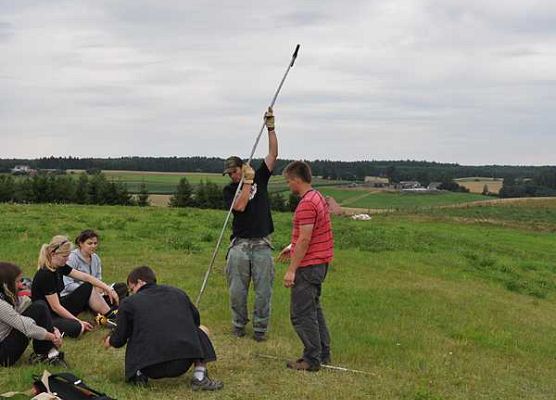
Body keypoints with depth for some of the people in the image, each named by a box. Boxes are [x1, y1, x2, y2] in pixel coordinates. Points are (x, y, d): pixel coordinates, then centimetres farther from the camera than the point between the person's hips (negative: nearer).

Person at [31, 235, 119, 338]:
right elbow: (55, 307, -23)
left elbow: (85, 277, 4)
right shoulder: (45, 275, -25)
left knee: (88, 288, 3)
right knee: (77, 328, -35)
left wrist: (108, 289, -4)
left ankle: (112, 317, 6)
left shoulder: (60, 267, 1)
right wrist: (79, 321, -18)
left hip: (59, 310, 9)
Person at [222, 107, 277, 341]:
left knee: (263, 290, 0)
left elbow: (273, 154, 1)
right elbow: (240, 206, -14)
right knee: (237, 290, 3)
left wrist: (271, 128, -6)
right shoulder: (229, 190, 4)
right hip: (240, 245, 0)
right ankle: (238, 325, 20)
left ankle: (260, 328, 10)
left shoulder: (260, 178, 8)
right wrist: (247, 182, -11)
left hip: (262, 245, 0)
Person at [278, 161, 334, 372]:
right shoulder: (317, 197, 12)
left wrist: (291, 270, -19)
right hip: (319, 262, 10)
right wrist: (293, 248, 21)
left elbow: (305, 240, -22)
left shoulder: (306, 205, -20)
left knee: (301, 314, -3)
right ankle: (323, 353, 26)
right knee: (313, 309, 19)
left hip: (308, 266, -10)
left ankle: (312, 360, 2)